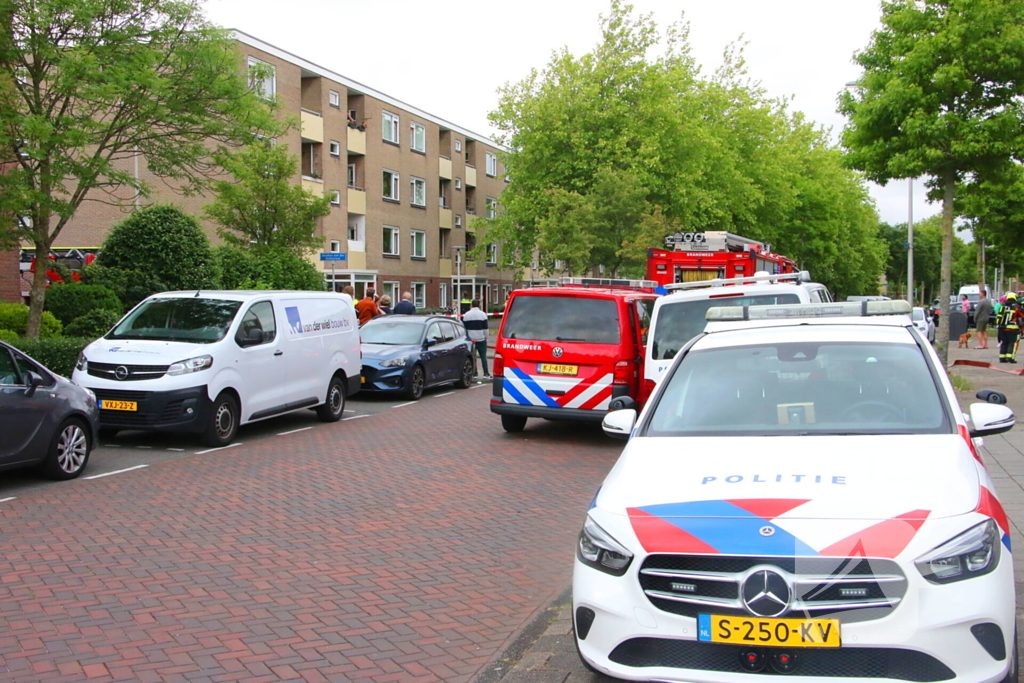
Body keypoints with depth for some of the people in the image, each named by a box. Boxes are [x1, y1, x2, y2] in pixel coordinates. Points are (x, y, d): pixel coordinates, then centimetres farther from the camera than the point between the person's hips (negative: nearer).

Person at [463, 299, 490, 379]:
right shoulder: (482, 314, -3)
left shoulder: (466, 315, 3)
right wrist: (485, 337, 5)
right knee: (483, 356, 1)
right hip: (481, 339, -2)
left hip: (470, 339, 2)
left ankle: (473, 374, 5)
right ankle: (486, 374, -3)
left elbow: (464, 328, 6)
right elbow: (485, 328, -4)